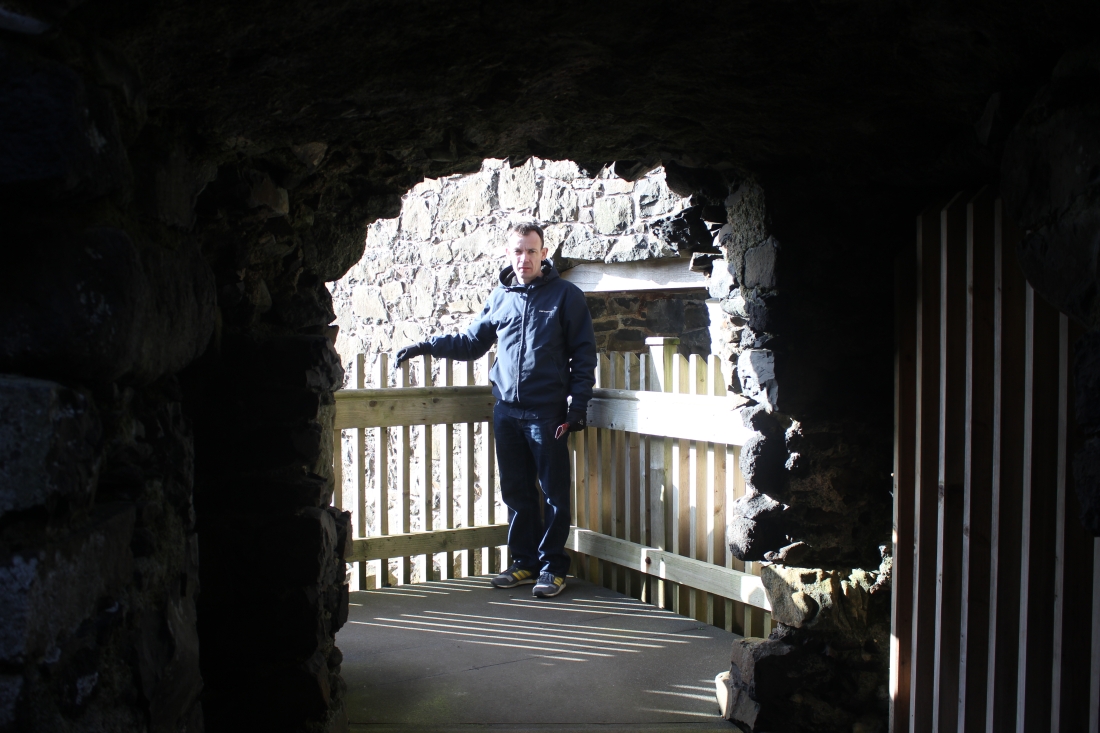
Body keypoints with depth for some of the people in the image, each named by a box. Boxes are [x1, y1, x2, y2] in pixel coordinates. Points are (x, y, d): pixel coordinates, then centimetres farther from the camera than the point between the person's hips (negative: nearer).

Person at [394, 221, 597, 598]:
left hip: (547, 412, -4)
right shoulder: (500, 297, 12)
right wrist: (427, 346, 12)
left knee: (554, 492, 1)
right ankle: (525, 562, 22)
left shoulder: (565, 295, 0)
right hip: (506, 411, 5)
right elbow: (472, 341, 21)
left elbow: (583, 353, -1)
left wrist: (578, 400, -9)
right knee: (516, 490, 10)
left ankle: (552, 567, 11)